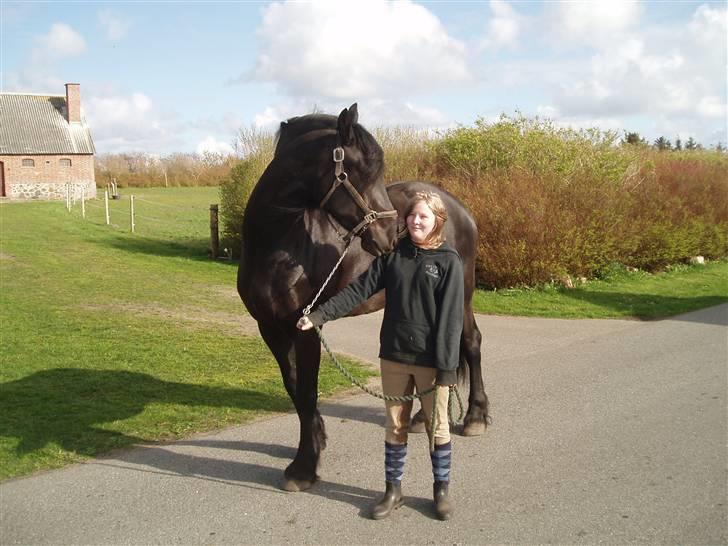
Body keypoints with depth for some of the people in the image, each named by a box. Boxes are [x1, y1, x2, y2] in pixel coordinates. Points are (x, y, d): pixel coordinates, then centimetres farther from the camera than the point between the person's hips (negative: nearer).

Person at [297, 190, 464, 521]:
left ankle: (442, 489, 29)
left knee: (437, 426, 11)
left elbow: (450, 317, -12)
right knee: (395, 425, 14)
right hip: (394, 357, 3)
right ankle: (393, 490, 29)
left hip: (431, 360, -3)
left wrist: (447, 366, -16)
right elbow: (358, 289, -3)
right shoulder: (393, 255, 2)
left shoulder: (448, 261, -8)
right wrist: (320, 315, -13)